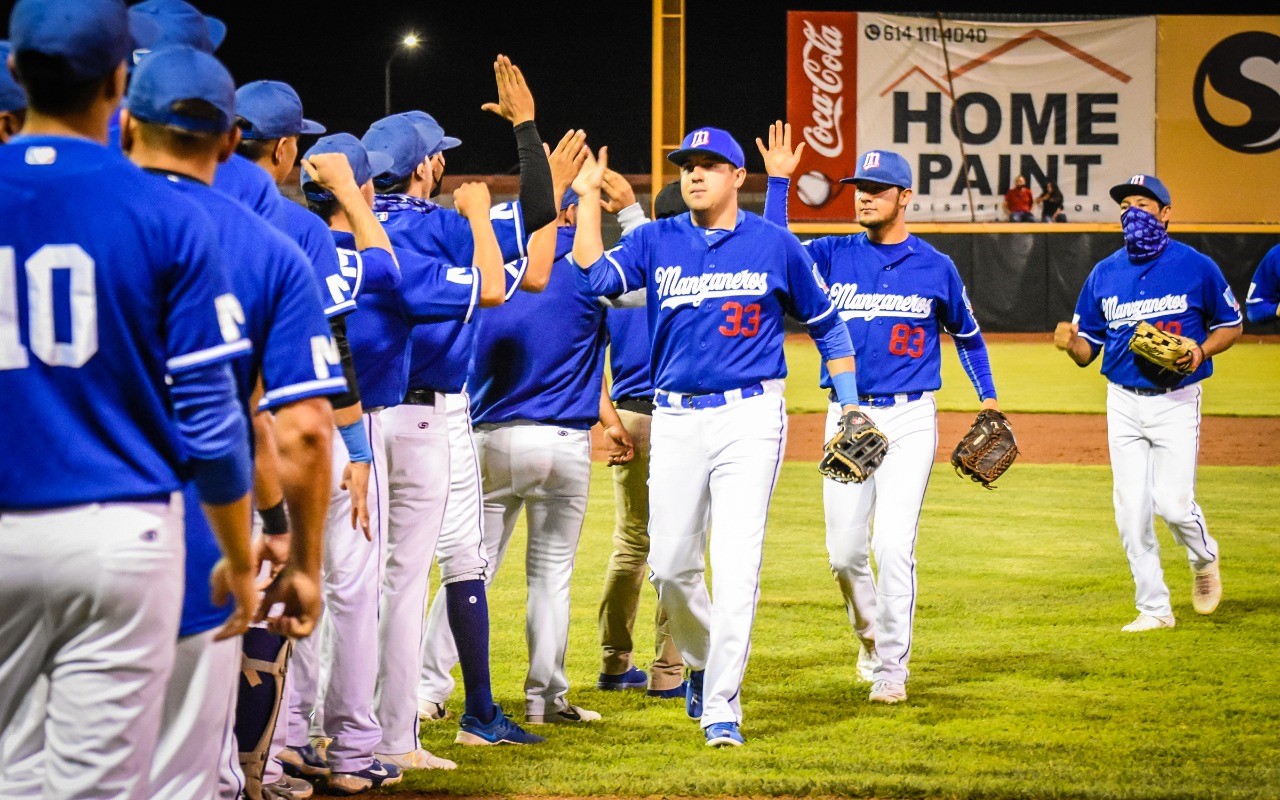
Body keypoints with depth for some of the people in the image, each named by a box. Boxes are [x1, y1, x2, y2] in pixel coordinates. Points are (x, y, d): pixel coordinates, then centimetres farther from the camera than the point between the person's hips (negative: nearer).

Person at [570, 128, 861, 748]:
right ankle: (702, 661, 33)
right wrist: (588, 197, -10)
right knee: (670, 564, 5)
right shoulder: (655, 242, 7)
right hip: (675, 419, 3)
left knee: (736, 568, -10)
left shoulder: (775, 245, 3)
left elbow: (826, 324, 12)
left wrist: (850, 409, 8)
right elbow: (594, 277, -11)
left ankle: (721, 707, -6)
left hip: (750, 417, -3)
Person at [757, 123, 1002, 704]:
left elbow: (966, 333, 17)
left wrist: (988, 396, 10)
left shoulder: (935, 267, 3)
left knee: (893, 544, -12)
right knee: (844, 551, 2)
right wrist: (778, 181, -16)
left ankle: (892, 669, -4)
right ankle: (871, 635, 30)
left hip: (909, 420, -2)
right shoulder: (834, 255, 6)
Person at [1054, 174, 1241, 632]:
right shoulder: (1104, 275, 6)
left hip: (1176, 401, -3)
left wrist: (1202, 350, -13)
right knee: (1131, 511, 1)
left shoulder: (1197, 267, -4)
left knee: (1172, 502, -12)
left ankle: (1204, 558, 22)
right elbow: (1089, 349, 9)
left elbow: (1232, 324, 6)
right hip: (1123, 402, 4)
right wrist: (1071, 342, -15)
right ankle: (1154, 608, 13)